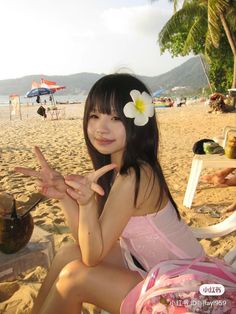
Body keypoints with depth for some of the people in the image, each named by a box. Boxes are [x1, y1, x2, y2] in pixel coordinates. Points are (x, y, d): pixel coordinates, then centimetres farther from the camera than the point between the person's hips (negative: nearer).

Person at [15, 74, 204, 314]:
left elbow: (93, 256, -21)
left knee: (74, 276, -14)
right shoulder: (113, 168, -3)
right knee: (68, 254, -1)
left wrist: (87, 202, -37)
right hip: (144, 263, 7)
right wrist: (63, 193, -18)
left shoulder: (133, 177, -28)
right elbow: (89, 241, -5)